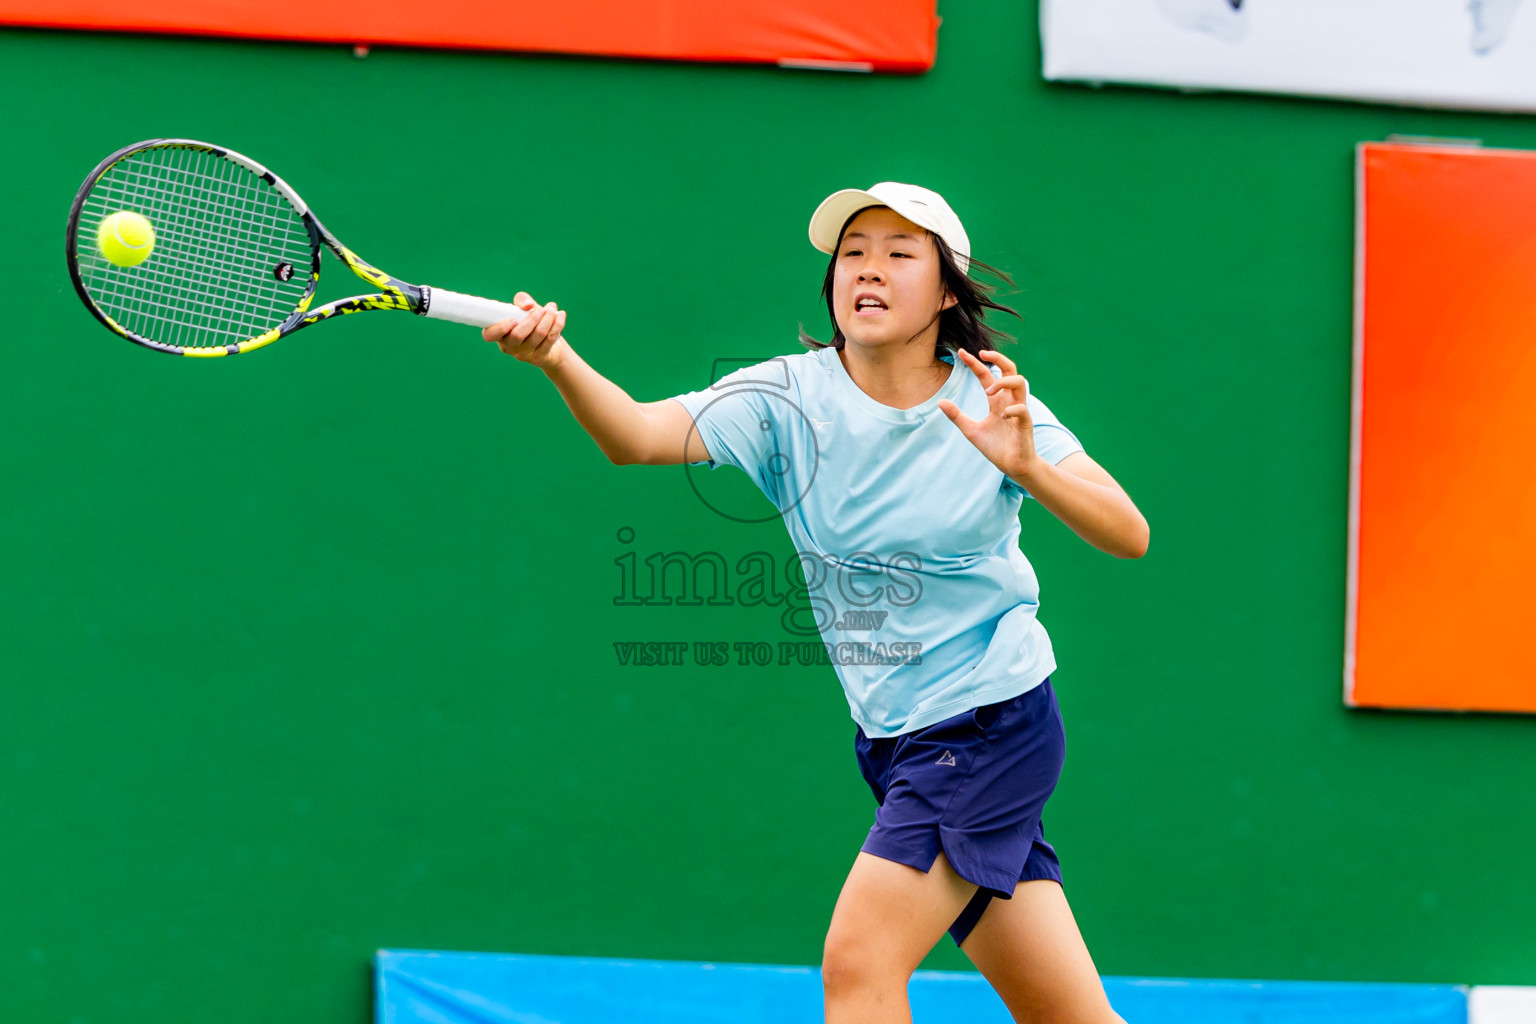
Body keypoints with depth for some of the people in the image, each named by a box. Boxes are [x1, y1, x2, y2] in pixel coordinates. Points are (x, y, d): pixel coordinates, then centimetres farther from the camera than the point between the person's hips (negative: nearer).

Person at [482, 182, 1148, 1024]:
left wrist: (1026, 466, -37)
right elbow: (640, 434, -22)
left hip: (992, 725, -4)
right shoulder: (788, 398, -6)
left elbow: (1128, 536, -19)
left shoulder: (992, 403, -10)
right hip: (896, 745, 4)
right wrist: (557, 358, -42)